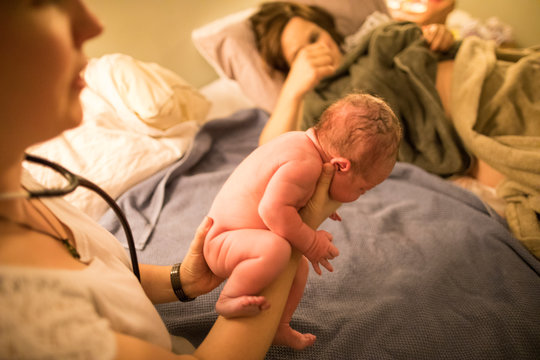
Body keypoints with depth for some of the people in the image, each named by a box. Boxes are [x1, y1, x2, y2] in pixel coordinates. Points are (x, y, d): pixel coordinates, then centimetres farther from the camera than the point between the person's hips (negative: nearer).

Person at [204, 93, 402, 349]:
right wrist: (310, 244, -24)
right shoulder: (305, 163, -29)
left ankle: (279, 328, 32)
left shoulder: (303, 142, 1)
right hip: (222, 242, -10)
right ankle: (228, 299, -17)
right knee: (275, 249, -37)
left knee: (299, 265, 19)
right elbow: (273, 209, -36)